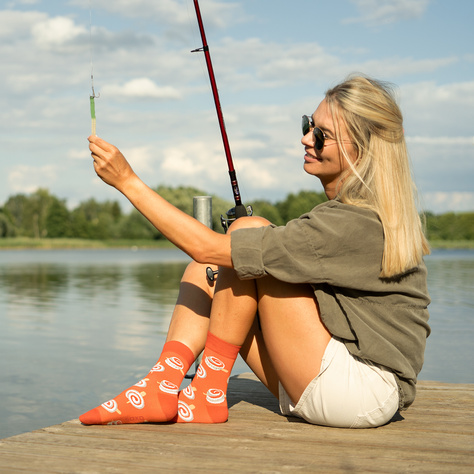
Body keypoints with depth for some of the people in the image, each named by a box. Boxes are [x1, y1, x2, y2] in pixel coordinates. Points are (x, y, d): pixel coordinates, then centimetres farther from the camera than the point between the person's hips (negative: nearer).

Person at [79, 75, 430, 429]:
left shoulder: (355, 224, -22)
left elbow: (207, 248, -24)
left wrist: (128, 180, -19)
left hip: (366, 393, -9)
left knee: (247, 229, -15)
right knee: (207, 271, 0)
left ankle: (208, 395, -10)